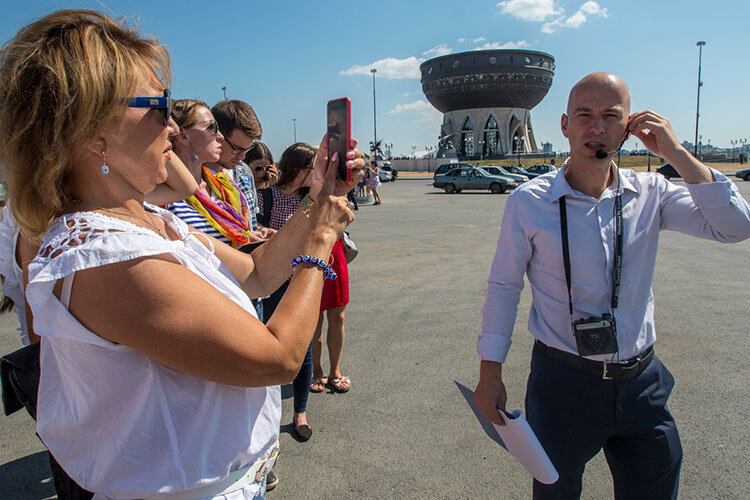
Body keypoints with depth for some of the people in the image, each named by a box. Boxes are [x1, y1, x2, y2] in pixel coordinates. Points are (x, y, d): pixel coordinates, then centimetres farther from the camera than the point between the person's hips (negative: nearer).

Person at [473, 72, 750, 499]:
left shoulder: (650, 194, -3)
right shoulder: (529, 202, -11)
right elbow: (503, 287, -6)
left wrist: (676, 153, -15)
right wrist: (491, 373, -5)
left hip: (641, 381, 3)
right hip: (562, 382, -3)